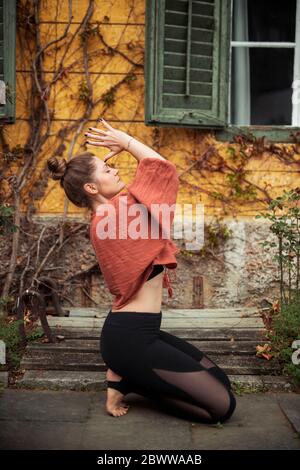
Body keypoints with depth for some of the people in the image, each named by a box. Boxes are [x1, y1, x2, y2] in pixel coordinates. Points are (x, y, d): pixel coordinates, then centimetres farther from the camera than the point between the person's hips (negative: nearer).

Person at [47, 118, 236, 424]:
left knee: (219, 382, 13)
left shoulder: (109, 217, 13)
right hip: (130, 339, -11)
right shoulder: (112, 215, -16)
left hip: (137, 333, 11)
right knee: (222, 405, -9)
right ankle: (128, 382, 0)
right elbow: (161, 169, -12)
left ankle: (127, 375, 11)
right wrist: (125, 141, -2)